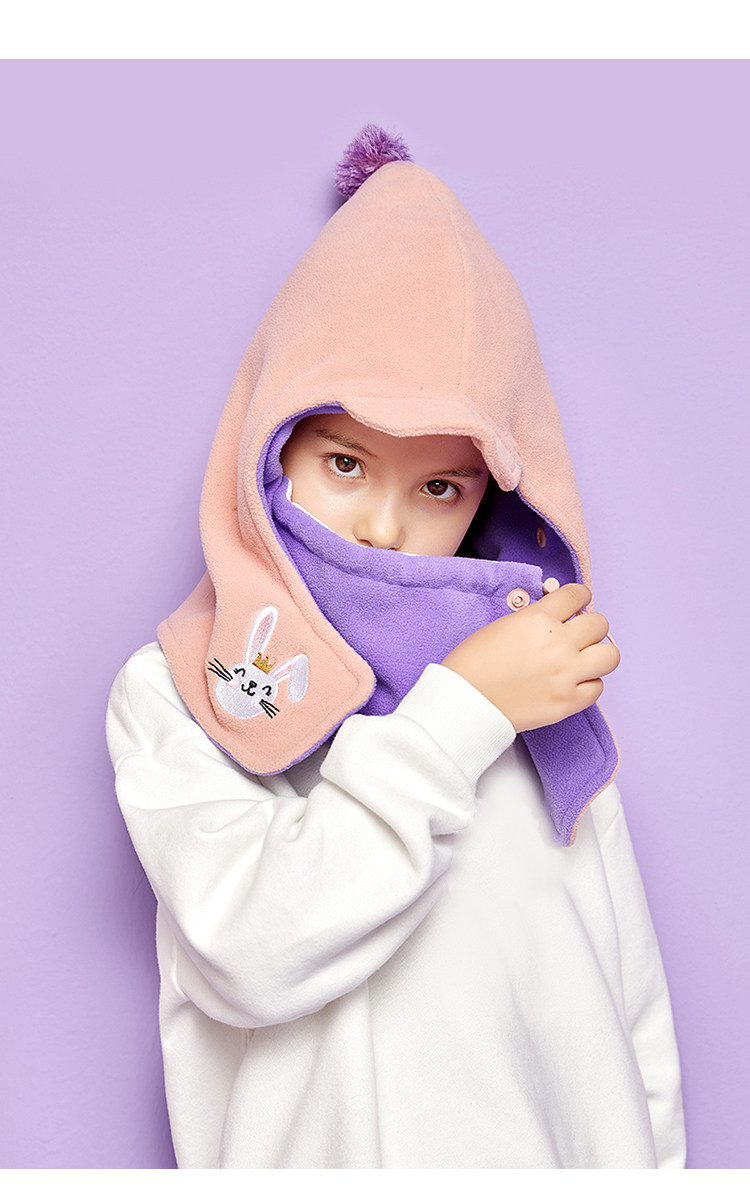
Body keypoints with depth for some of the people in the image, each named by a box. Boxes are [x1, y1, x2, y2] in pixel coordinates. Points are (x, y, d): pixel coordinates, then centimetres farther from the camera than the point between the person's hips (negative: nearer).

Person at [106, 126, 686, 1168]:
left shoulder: (542, 688, -2)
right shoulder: (172, 694, -10)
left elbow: (631, 998, 2)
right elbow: (246, 957, -25)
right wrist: (458, 715, -22)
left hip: (555, 1149, 3)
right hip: (311, 1147, -2)